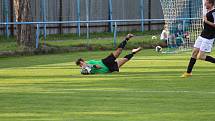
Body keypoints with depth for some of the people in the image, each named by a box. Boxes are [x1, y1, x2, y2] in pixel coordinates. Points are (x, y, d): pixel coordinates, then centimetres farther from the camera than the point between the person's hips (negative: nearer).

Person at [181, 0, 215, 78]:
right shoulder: (209, 11, 11)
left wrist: (206, 21, -19)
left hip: (208, 37, -10)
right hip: (203, 35, 10)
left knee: (201, 56, -10)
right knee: (195, 52, 9)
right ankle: (188, 72, 15)